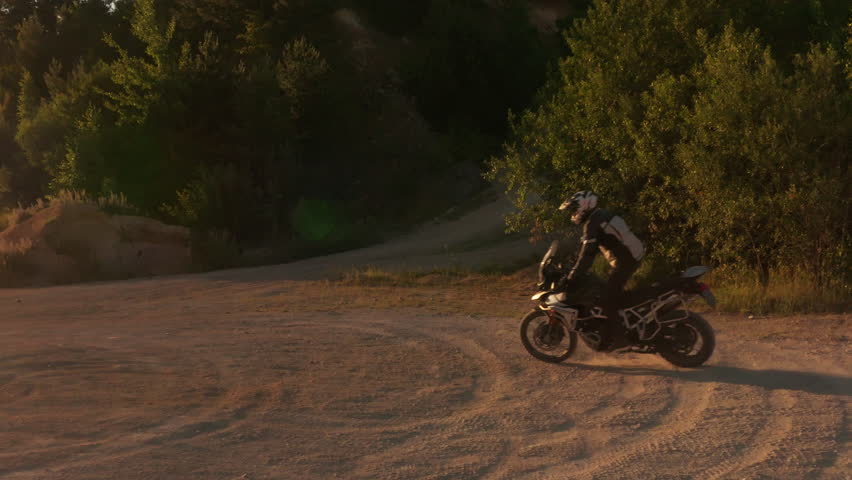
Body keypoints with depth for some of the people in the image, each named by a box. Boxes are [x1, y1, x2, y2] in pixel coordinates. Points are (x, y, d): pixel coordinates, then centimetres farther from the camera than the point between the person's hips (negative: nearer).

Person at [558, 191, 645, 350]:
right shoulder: (600, 216, 15)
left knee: (608, 299, -7)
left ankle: (615, 337, -2)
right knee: (615, 294, 23)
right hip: (631, 258, 10)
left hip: (624, 262, -10)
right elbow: (588, 250, 21)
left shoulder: (593, 224, -17)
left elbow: (587, 254, -24)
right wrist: (575, 271, 21)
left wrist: (573, 277, -20)